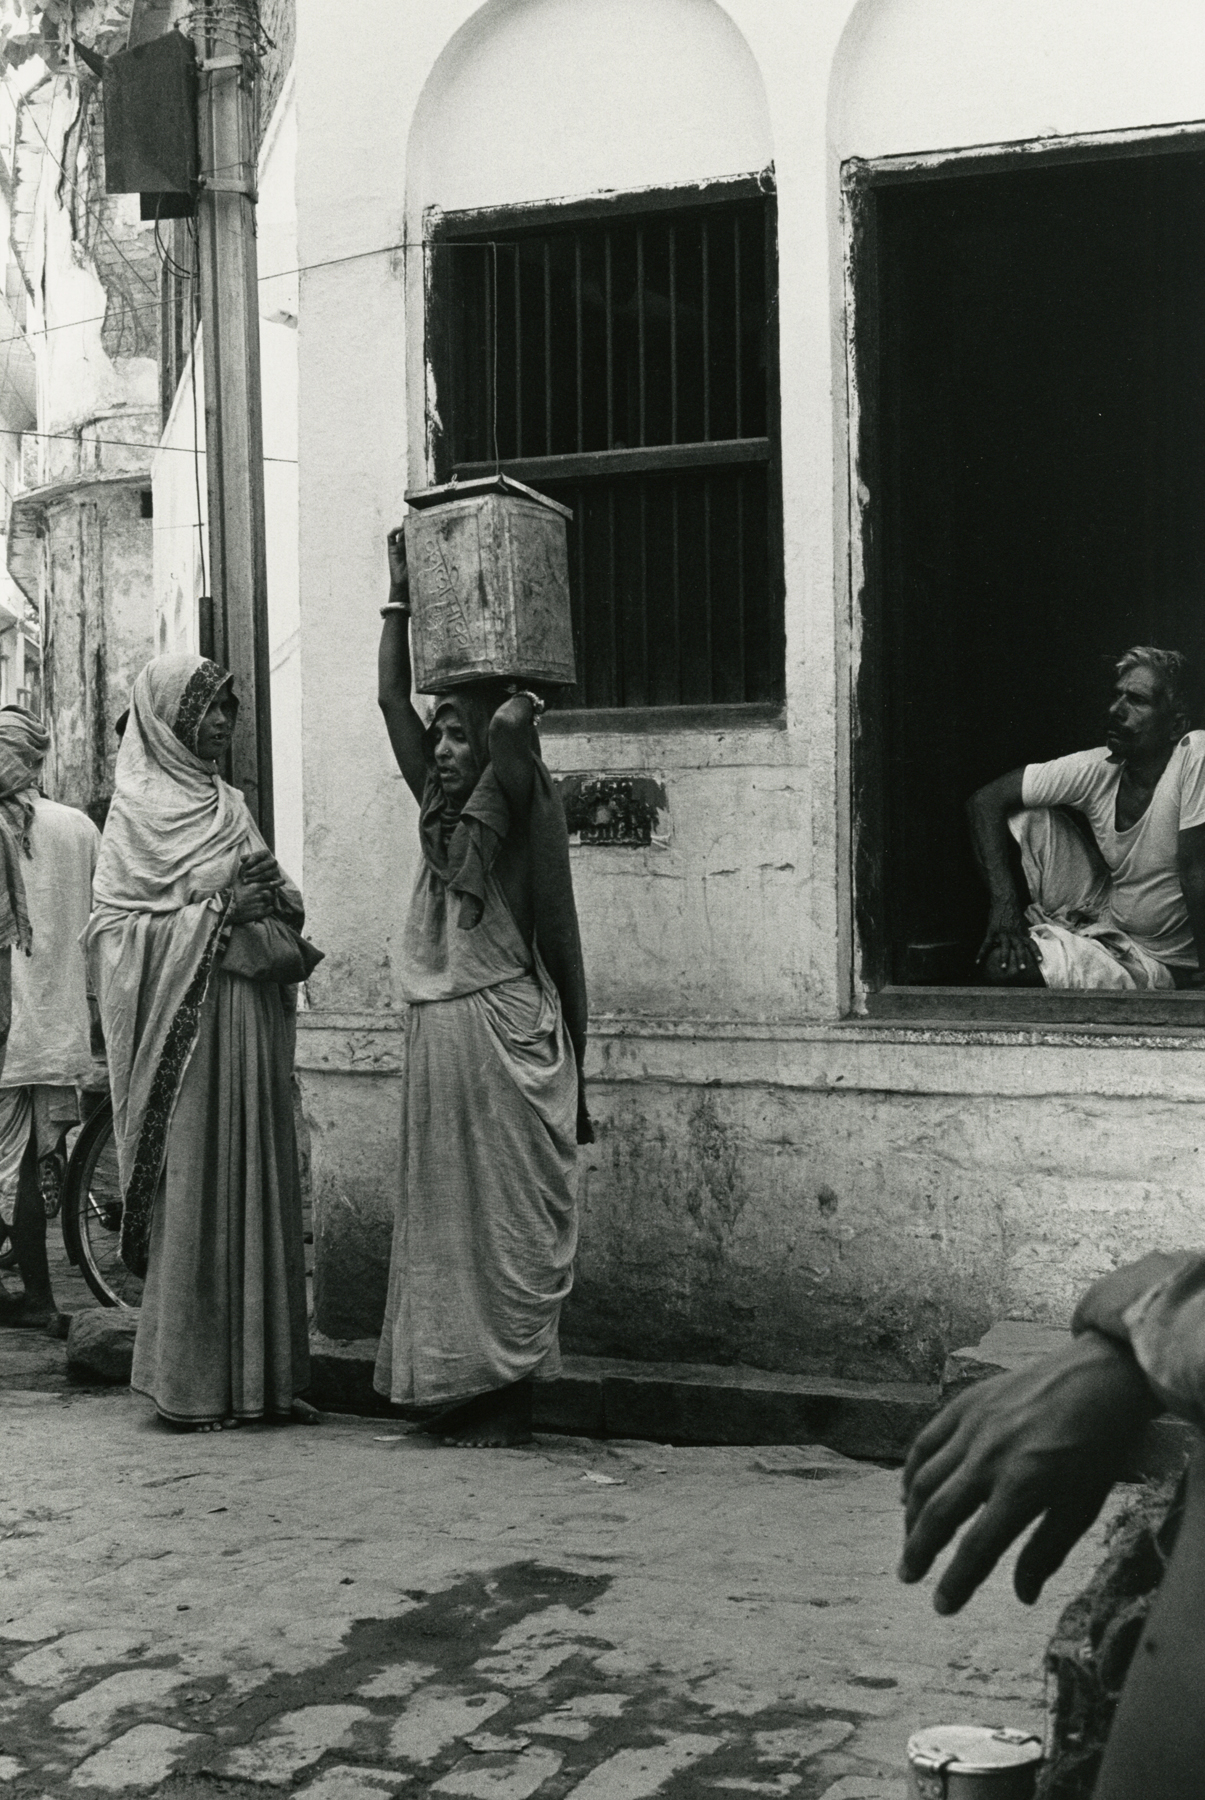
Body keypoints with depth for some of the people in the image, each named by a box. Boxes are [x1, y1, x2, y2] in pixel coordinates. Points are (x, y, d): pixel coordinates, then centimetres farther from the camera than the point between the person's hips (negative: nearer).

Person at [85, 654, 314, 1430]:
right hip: (181, 1024, -6)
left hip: (250, 1024, 6)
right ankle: (188, 1382, 1)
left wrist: (271, 911, -7)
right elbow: (112, 928, -7)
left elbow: (285, 908, 16)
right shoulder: (139, 809, 0)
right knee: (189, 1189, -6)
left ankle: (258, 1373, 10)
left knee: (256, 1184, 5)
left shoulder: (230, 805, 18)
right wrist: (212, 916, -14)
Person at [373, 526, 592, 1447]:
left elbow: (510, 724, -23)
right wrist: (400, 596, 11)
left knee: (510, 1220, -2)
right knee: (443, 1215, 9)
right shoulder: (439, 809, 13)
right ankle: (459, 1383, 16)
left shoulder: (512, 807, -5)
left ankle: (512, 1394, 3)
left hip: (504, 1030, -7)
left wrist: (520, 705, -1)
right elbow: (391, 698, 12)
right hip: (438, 1028, 8)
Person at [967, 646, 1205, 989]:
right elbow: (985, 800, -9)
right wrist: (1004, 902, -20)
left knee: (1005, 966, -23)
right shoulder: (1094, 769, -12)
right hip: (1101, 914, 5)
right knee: (1029, 815, -11)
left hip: (1157, 961, -5)